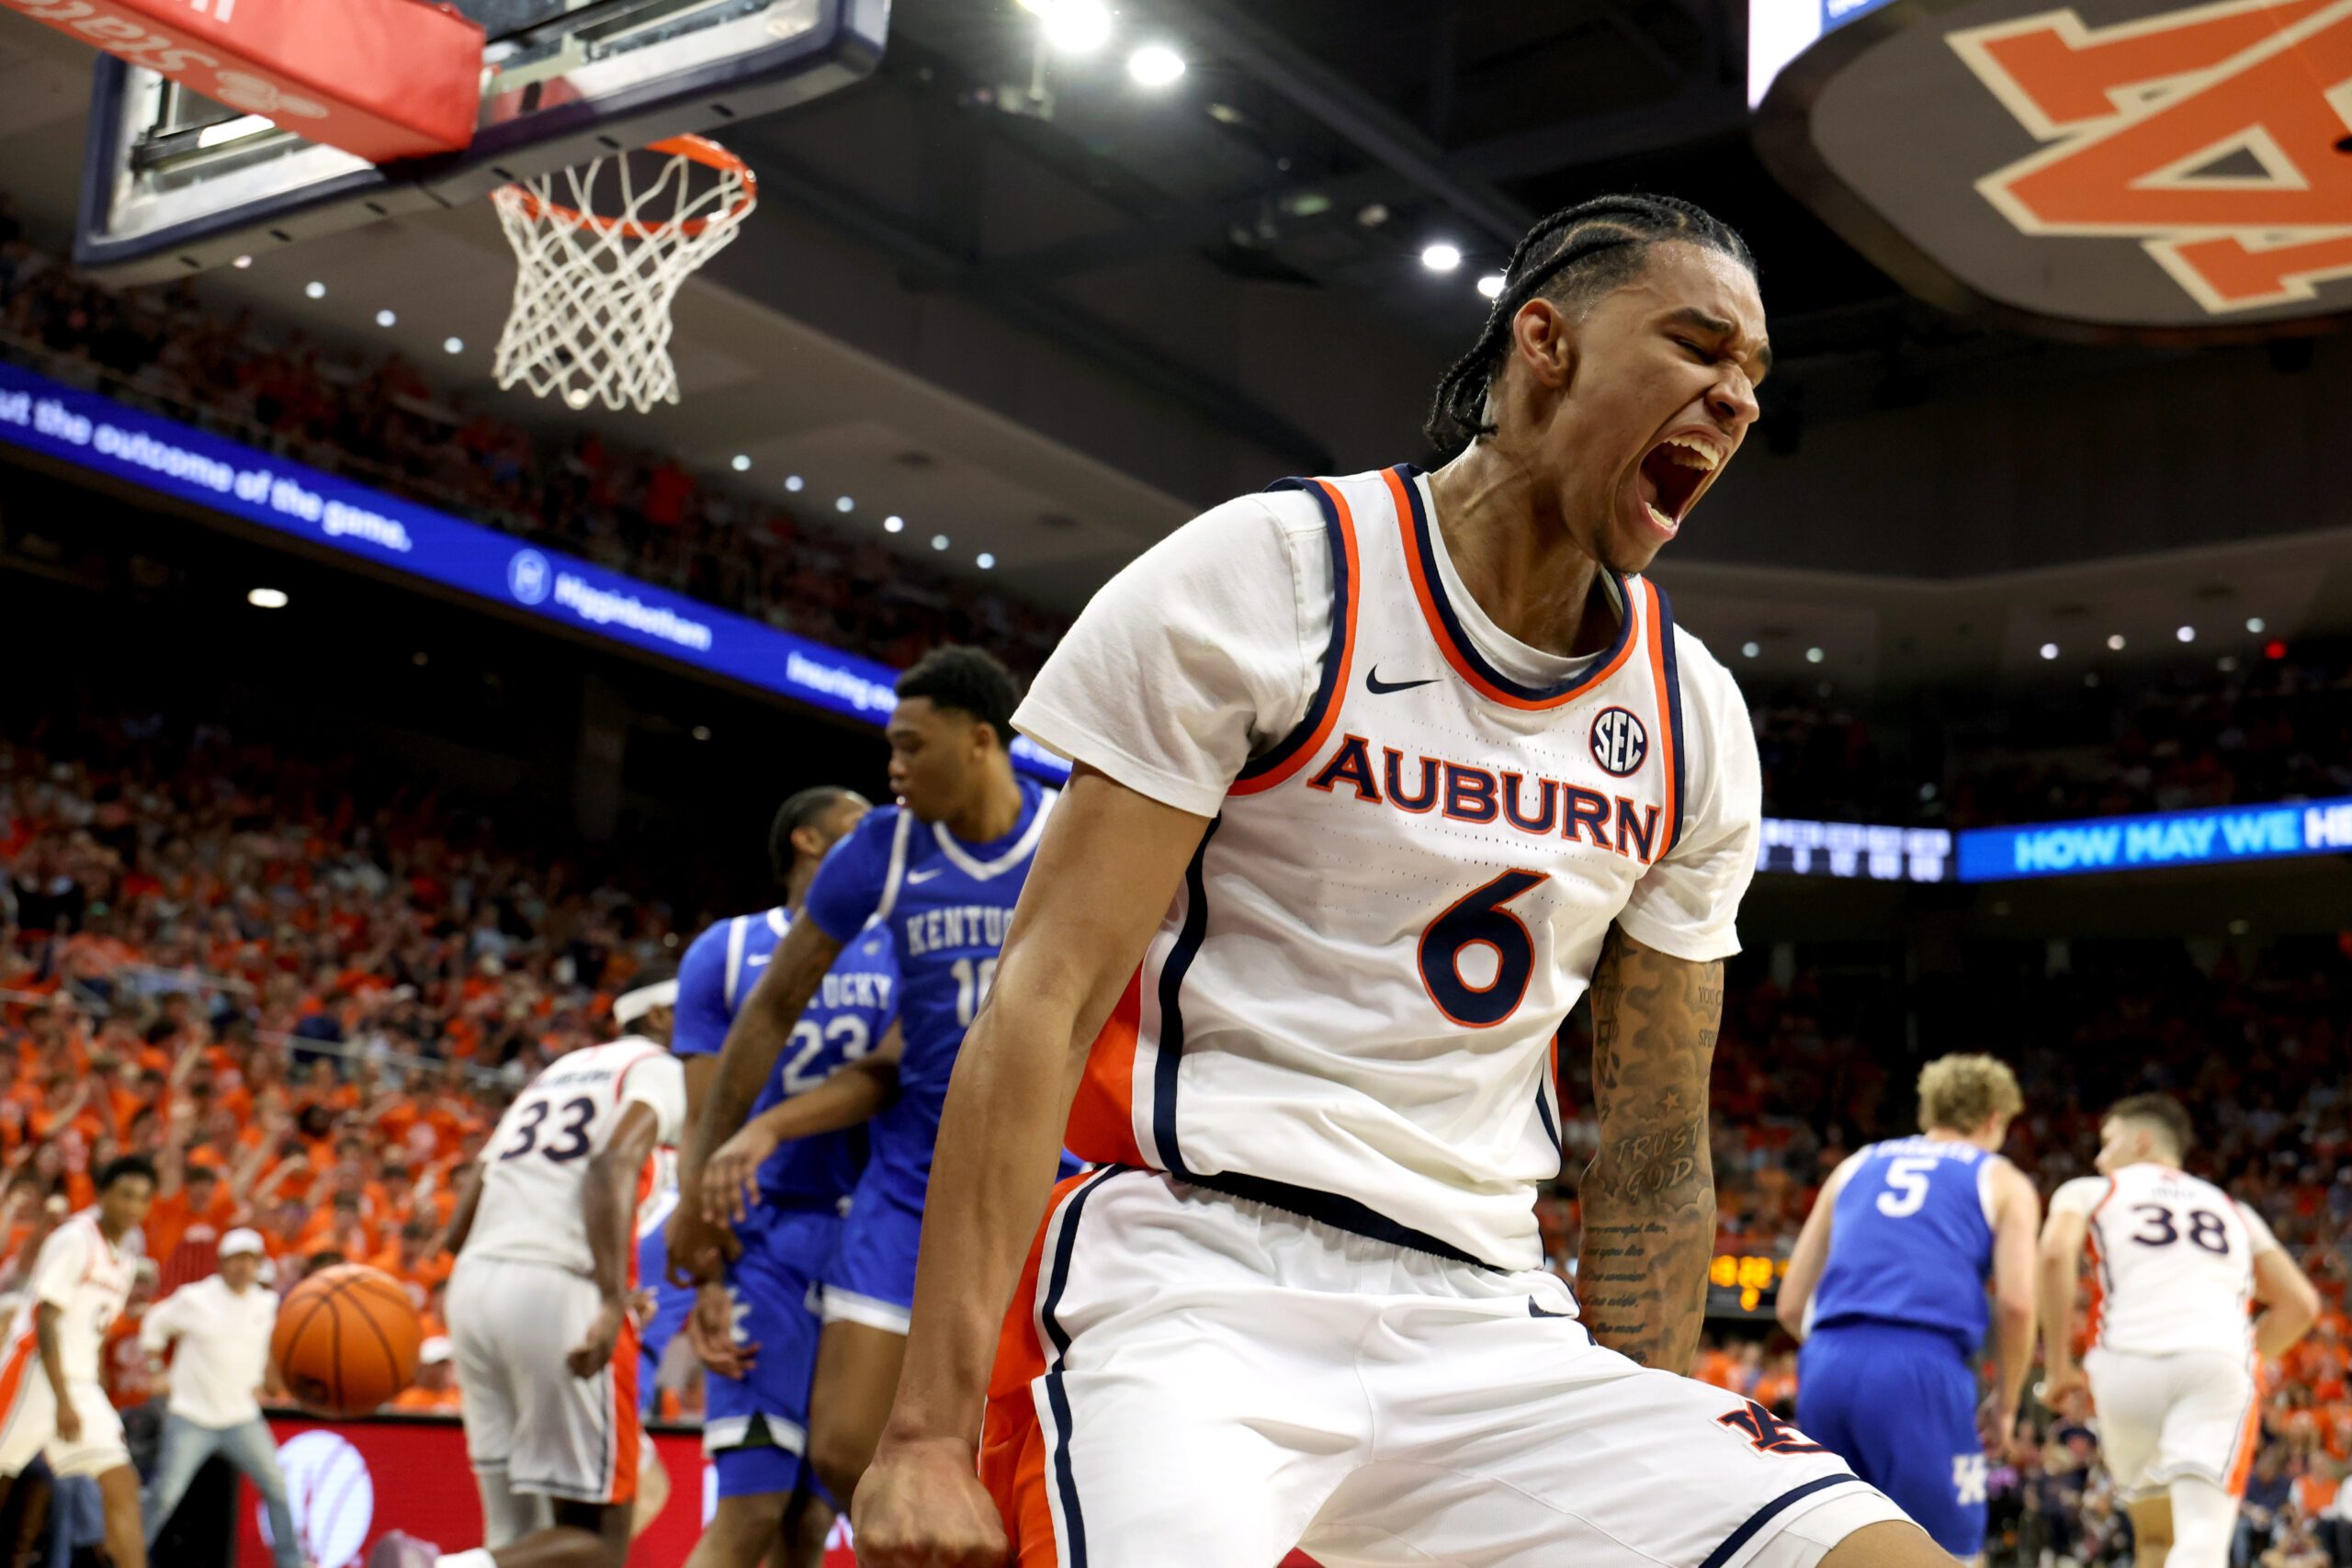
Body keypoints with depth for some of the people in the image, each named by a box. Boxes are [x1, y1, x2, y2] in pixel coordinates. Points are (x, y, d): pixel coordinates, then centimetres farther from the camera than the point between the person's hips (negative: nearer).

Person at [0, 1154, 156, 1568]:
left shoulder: (125, 1257, 13)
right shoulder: (75, 1240, -12)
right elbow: (45, 1324, -17)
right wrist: (63, 1401, -22)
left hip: (81, 1384, 7)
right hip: (36, 1377, -7)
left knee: (122, 1486, -4)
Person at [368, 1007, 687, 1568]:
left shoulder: (554, 1071, 27)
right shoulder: (661, 1069, 8)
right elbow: (615, 1162, -15)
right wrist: (613, 1301, -26)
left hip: (473, 1284, 7)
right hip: (560, 1291, -7)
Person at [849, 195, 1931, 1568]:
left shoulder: (1694, 722, 10)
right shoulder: (1262, 577, -4)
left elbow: (1653, 1157, 15)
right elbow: (1043, 1006, -10)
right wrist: (932, 1433, -16)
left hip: (1489, 1313, 5)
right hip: (1193, 1276, -5)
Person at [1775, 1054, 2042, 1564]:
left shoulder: (1854, 1167, 26)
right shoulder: (2002, 1182, 16)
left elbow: (1790, 1306, 20)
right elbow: (2016, 1303, 0)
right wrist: (2004, 1404, 12)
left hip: (1826, 1366, 4)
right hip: (1922, 1371, -4)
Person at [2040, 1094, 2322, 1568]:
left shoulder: (2088, 1191, 21)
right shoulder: (2232, 1209, 31)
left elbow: (2055, 1251, -1)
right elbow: (2300, 1303, 23)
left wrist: (2058, 1366, 3)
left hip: (2128, 1361, 0)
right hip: (2220, 1360, 1)